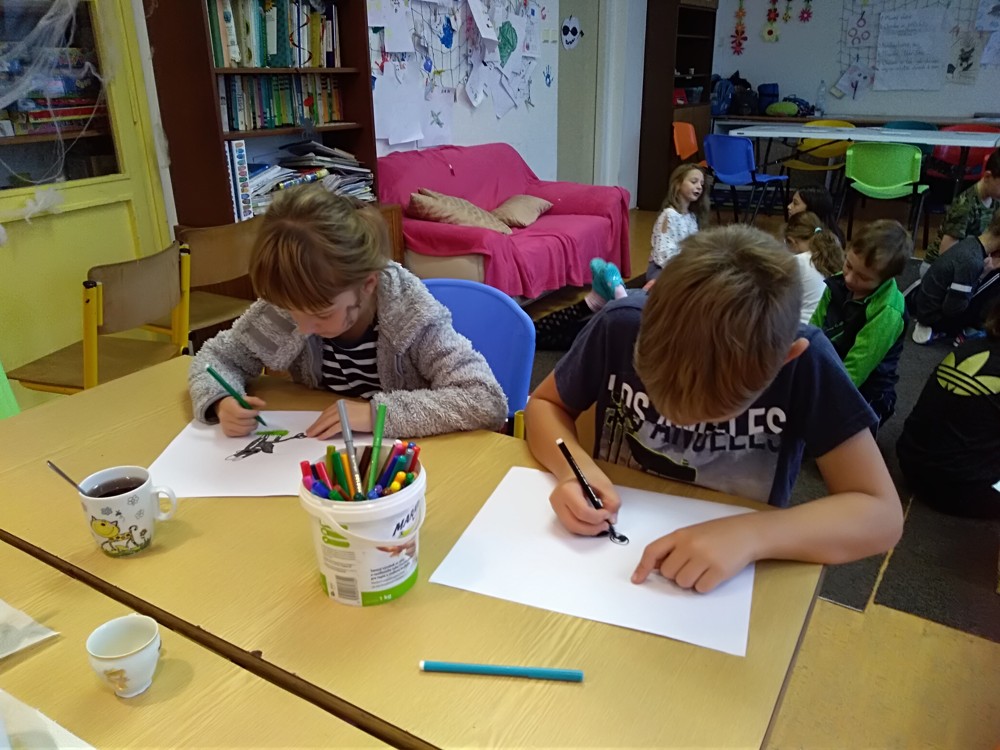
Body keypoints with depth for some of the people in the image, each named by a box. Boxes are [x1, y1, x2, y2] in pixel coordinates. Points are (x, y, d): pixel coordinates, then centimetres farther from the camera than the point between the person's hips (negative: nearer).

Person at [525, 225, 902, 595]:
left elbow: (881, 514, -18)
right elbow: (545, 404, -4)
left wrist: (749, 536, -34)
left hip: (730, 584, 2)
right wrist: (575, 467, -24)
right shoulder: (621, 326, -20)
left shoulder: (806, 363, -22)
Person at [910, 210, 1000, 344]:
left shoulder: (971, 242, 0)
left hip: (924, 306, 9)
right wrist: (984, 274, -15)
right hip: (935, 316, -9)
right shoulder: (972, 261, -27)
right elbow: (952, 309, -23)